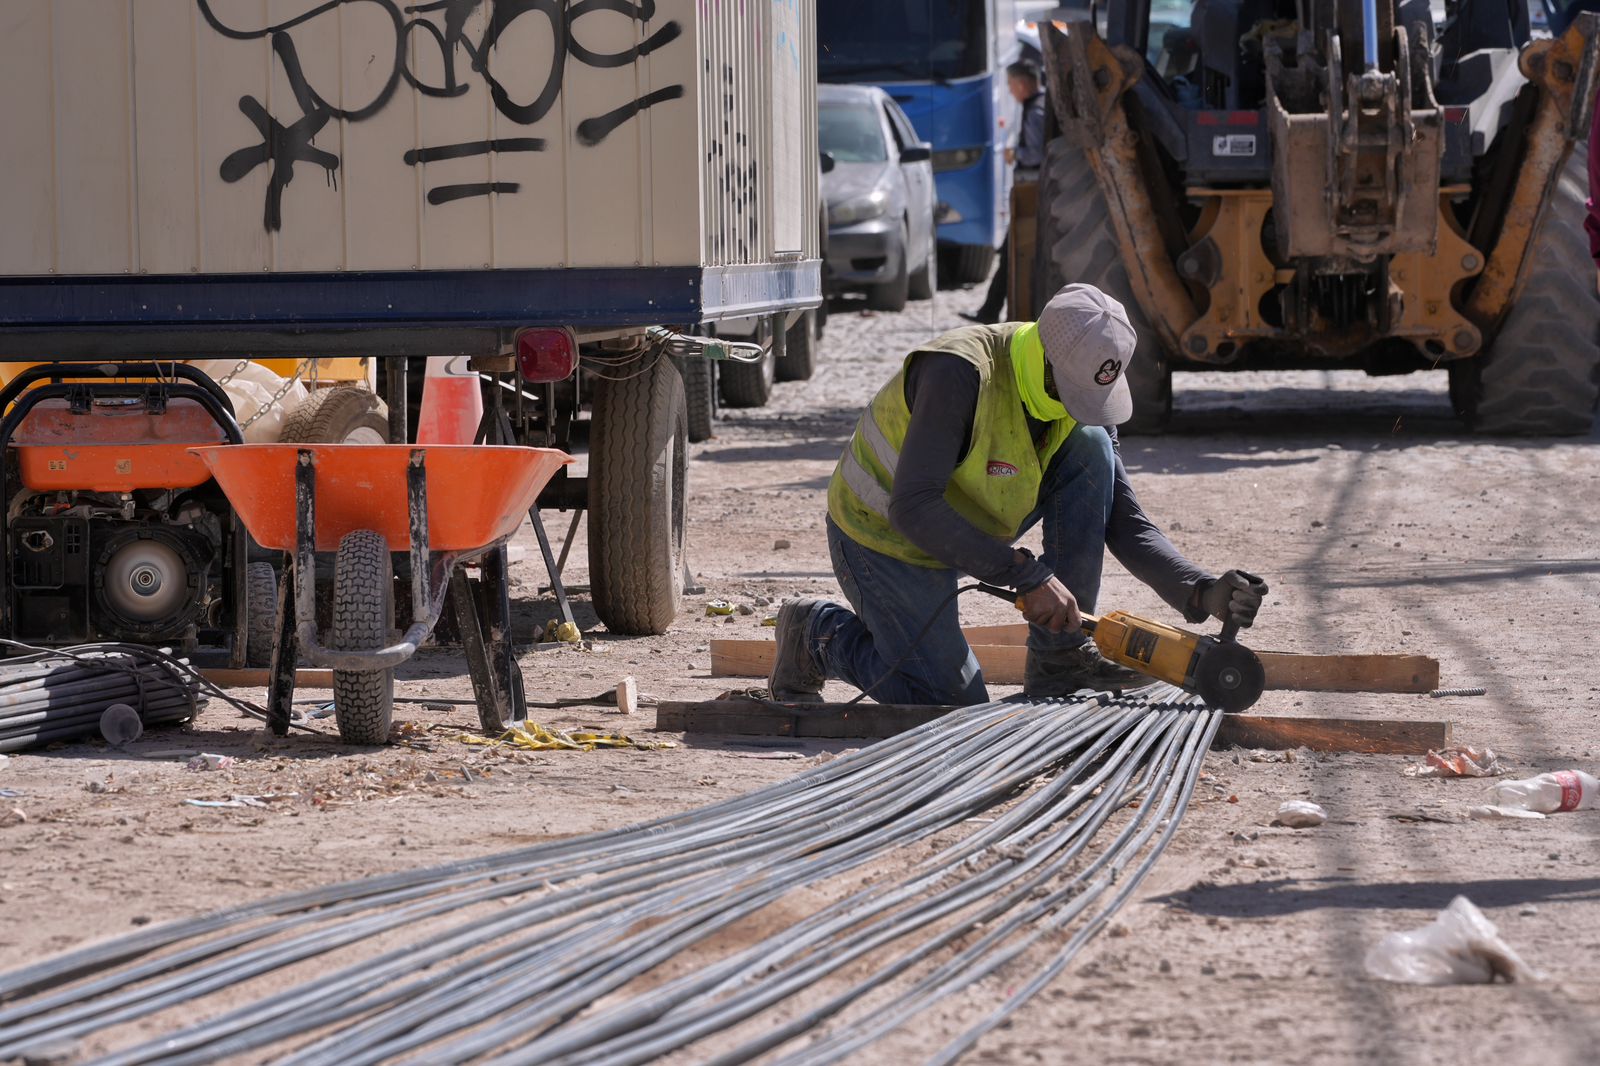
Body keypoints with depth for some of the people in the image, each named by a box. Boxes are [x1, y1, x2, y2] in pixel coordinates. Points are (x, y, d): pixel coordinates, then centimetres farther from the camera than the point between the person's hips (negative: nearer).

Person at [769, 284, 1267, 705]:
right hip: (884, 539, -6)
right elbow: (912, 510, -39)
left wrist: (1202, 593, -27)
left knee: (1090, 447, -14)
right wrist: (1028, 575, -41)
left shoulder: (1083, 394, -12)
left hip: (964, 527, 6)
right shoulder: (960, 371, -34)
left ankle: (1060, 655, -10)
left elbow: (1126, 524, -9)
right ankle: (820, 632, 15)